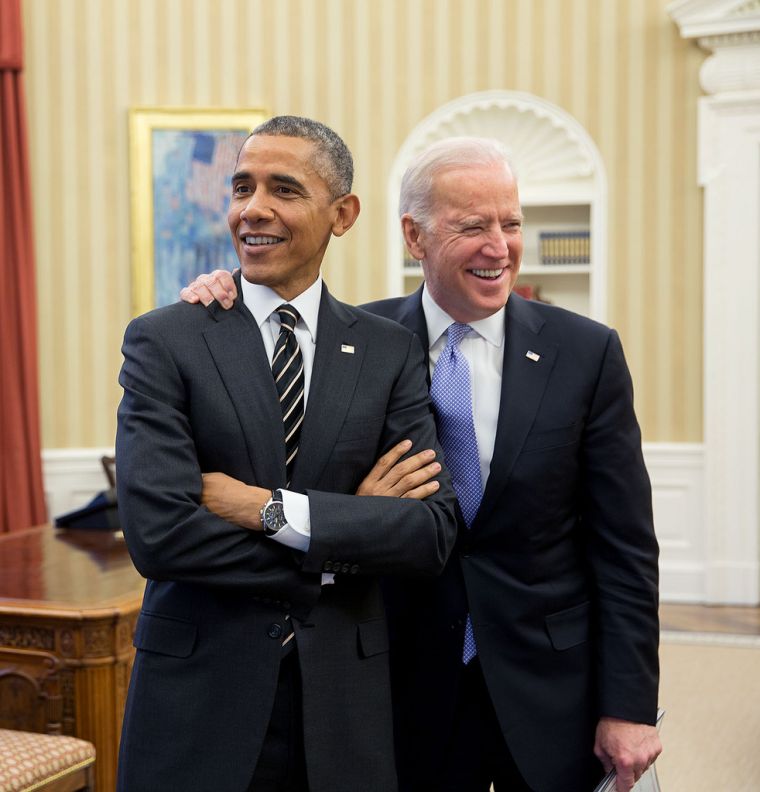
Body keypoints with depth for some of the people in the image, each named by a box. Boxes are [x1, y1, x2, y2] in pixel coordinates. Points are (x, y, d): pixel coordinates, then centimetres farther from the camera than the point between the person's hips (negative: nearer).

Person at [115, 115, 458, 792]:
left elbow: (434, 532, -7)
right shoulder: (163, 342, -5)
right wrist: (346, 540, -13)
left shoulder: (391, 351, 1)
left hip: (344, 700, 2)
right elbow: (156, 532, -16)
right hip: (200, 694, -1)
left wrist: (270, 509, -17)